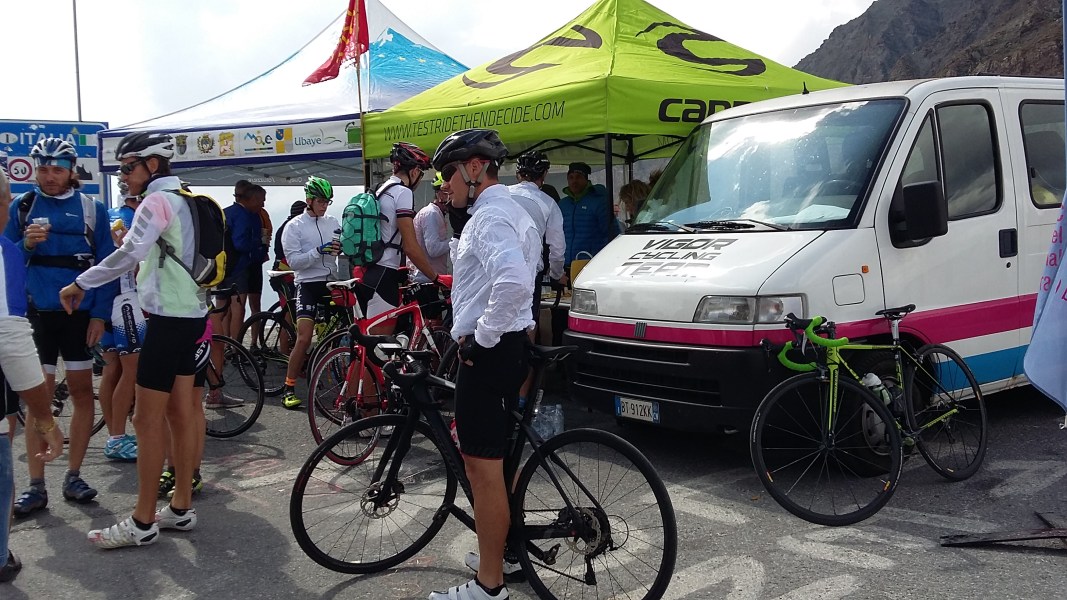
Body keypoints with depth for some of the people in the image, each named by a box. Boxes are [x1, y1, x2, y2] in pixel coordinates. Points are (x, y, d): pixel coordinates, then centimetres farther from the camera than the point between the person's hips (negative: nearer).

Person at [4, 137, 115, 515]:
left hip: (80, 314, 0)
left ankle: (73, 477, 17)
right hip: (36, 314, 1)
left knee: (82, 393, 4)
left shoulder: (91, 209, 1)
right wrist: (26, 245, -16)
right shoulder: (21, 208, 4)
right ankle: (36, 486, 9)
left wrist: (100, 314, -7)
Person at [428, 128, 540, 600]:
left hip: (488, 353, -11)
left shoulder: (490, 216, -17)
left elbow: (513, 280, -34)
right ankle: (501, 549, 37)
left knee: (482, 466, -5)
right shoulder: (502, 210, 19)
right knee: (495, 458, 22)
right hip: (505, 347, 11)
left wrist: (482, 336, -24)